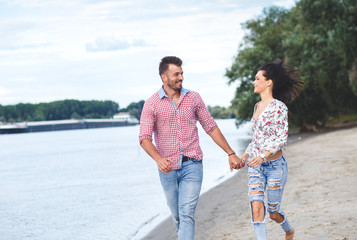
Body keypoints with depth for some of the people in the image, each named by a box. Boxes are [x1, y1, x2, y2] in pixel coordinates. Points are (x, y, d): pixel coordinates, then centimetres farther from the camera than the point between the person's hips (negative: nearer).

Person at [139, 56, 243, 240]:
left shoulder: (193, 98, 4)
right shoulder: (151, 104, -3)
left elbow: (211, 127, 10)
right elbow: (144, 137, -11)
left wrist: (231, 153, 7)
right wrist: (158, 159, -29)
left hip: (192, 165, 0)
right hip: (168, 168, 0)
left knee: (187, 214, -13)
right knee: (177, 216, 14)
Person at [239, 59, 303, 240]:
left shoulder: (278, 107, -13)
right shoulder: (257, 106, 11)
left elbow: (282, 139, -18)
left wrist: (263, 155, -30)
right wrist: (245, 155, 13)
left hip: (275, 165, -6)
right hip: (255, 166, 6)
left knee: (274, 212, 7)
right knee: (256, 207, -11)